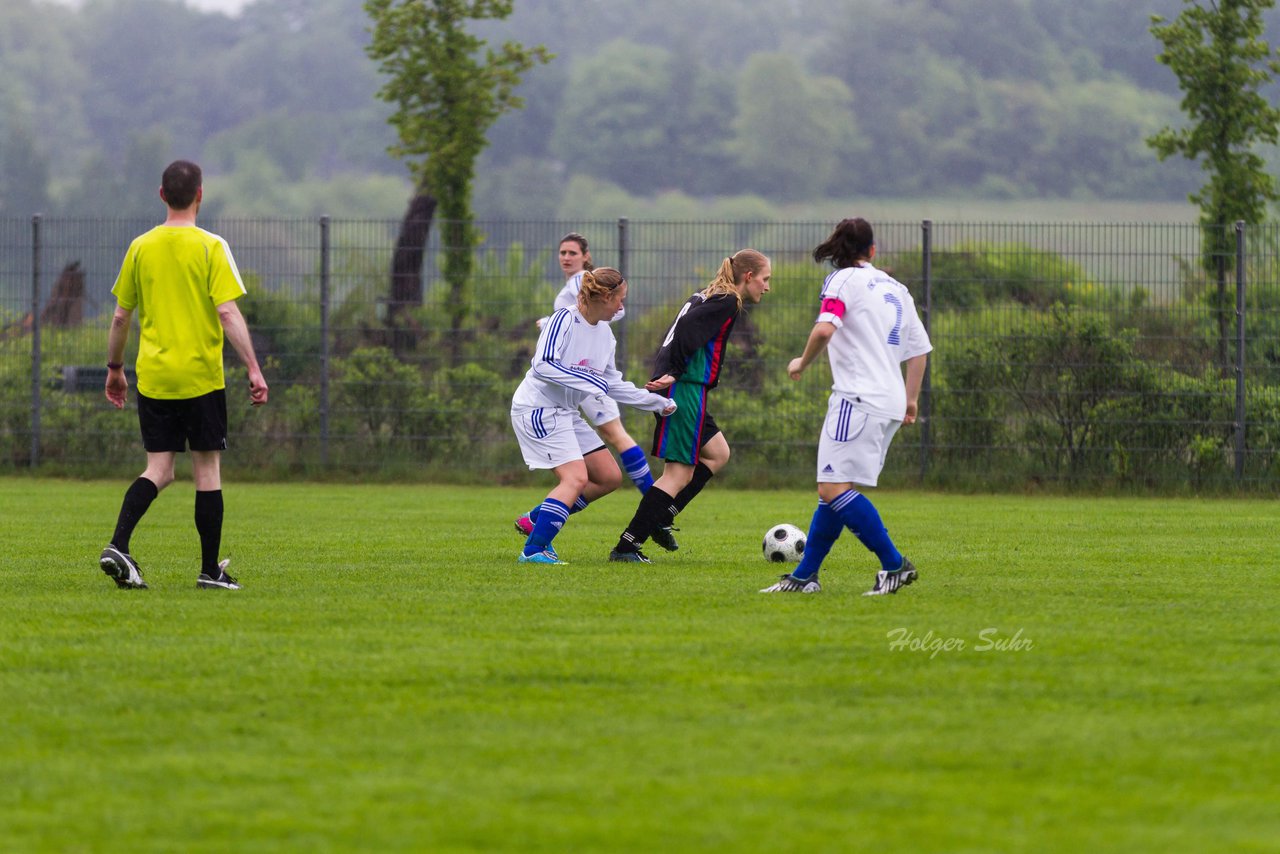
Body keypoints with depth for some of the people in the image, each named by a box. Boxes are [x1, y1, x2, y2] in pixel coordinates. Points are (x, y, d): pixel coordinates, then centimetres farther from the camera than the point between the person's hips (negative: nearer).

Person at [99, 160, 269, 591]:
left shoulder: (141, 247, 5)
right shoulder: (210, 247, -7)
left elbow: (121, 316, 9)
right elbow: (228, 313, -14)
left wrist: (115, 368, 21)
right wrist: (254, 369, -12)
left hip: (153, 378, 4)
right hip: (201, 375, -4)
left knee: (158, 469, 8)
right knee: (207, 469, 6)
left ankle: (118, 545, -13)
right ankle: (210, 569, 10)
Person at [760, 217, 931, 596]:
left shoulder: (843, 281, -3)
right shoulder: (896, 288, 19)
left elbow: (825, 328, -20)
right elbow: (920, 347, 21)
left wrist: (802, 362, -3)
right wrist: (911, 398, 29)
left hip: (859, 398, -9)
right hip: (890, 403, 9)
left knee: (834, 487, -12)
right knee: (833, 488, 13)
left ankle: (894, 565, -15)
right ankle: (804, 575, 14)